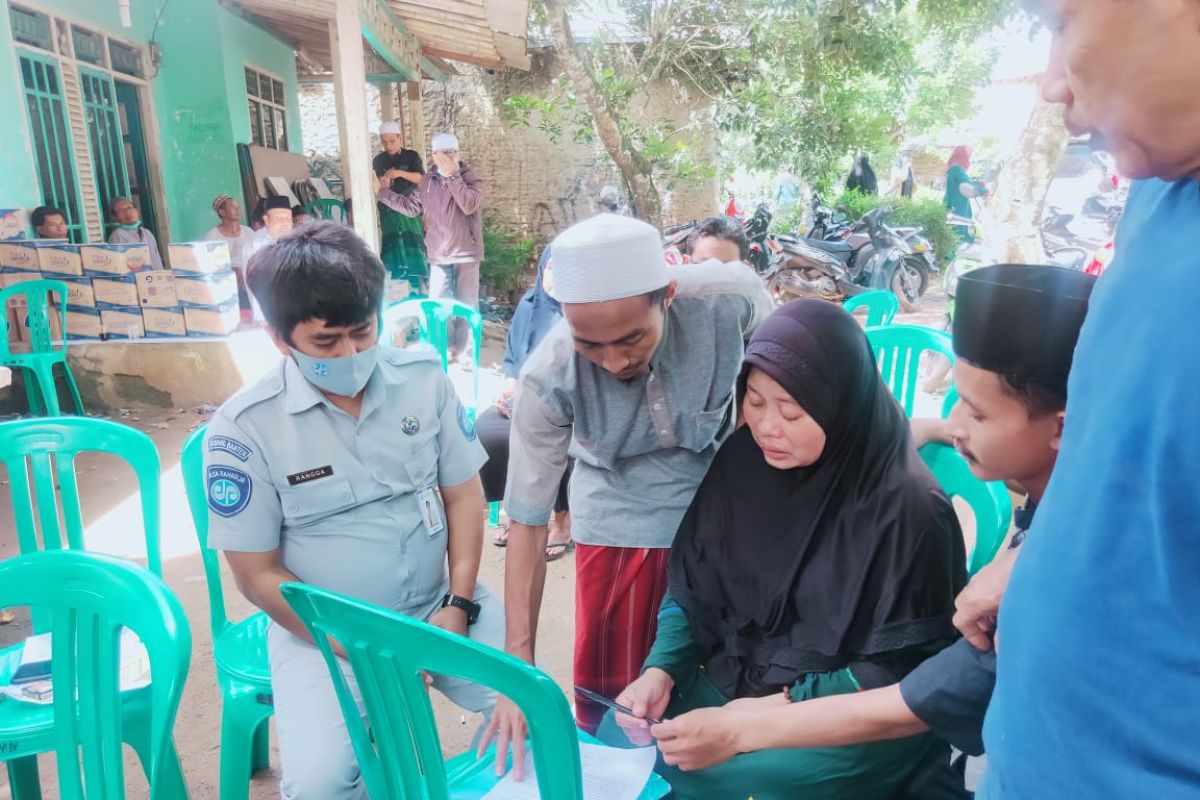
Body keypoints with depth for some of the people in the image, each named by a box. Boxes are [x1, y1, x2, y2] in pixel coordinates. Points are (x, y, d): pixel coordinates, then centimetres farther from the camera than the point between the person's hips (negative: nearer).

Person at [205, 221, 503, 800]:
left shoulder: (423, 378, -5)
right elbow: (258, 574, -8)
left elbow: (464, 494, 2)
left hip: (439, 605, 3)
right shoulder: (244, 429, -14)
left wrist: (459, 606, -8)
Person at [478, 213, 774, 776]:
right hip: (618, 519, -1)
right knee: (609, 687, 8)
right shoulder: (548, 379, -29)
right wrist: (520, 663, -21)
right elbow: (527, 521, -20)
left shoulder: (732, 297, -29)